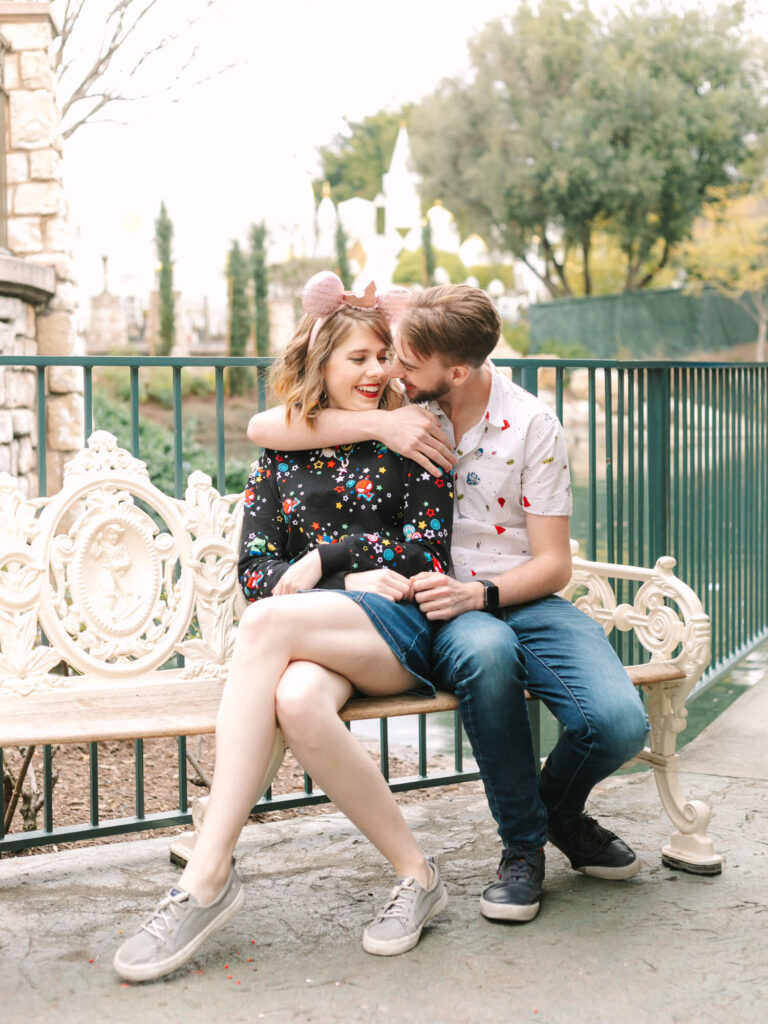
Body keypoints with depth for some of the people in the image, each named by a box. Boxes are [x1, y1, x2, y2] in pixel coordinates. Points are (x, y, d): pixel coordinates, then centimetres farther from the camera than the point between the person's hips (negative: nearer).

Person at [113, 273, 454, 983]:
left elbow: (429, 552, 1)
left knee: (267, 622, -33)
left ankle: (209, 875, -31)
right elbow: (256, 569, 8)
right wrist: (353, 576, -7)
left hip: (398, 629, -3)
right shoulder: (281, 452, 16)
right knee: (296, 699, -37)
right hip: (311, 636, 3)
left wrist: (326, 556, -4)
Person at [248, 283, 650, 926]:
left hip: (522, 600, 0)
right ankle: (522, 842, -14)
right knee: (486, 649, -39)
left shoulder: (531, 424, -4)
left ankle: (558, 809, 11)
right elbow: (263, 428, -8)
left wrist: (480, 594, -23)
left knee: (618, 722, -27)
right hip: (441, 611, 0)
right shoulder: (397, 408, 1)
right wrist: (378, 425, -18)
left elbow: (554, 564, -3)